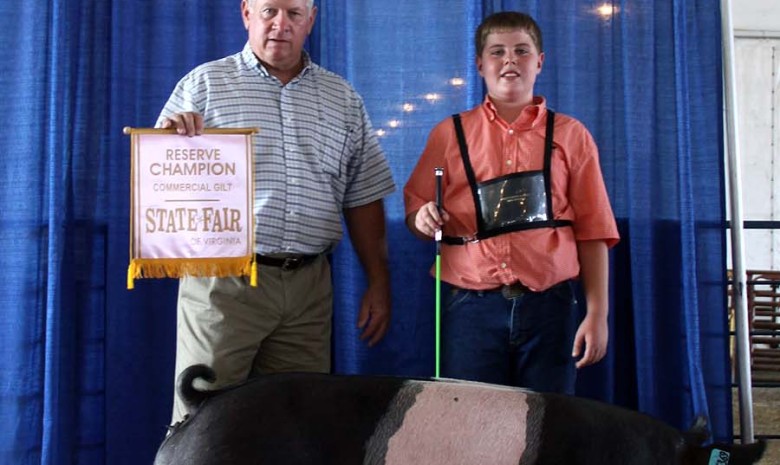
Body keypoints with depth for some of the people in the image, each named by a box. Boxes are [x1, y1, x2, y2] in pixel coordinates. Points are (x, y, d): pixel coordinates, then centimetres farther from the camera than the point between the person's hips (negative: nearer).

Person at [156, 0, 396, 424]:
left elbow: (363, 198, 14)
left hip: (308, 286, 3)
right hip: (222, 280, -2)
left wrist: (378, 284, 9)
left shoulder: (343, 99, 13)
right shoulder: (204, 83, 5)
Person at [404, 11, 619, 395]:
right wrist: (425, 219, -11)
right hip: (471, 306, 0)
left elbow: (592, 231, 5)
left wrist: (597, 313, -1)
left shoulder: (570, 136, 7)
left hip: (548, 305, 0)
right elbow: (415, 209, 13)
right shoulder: (449, 134, 8)